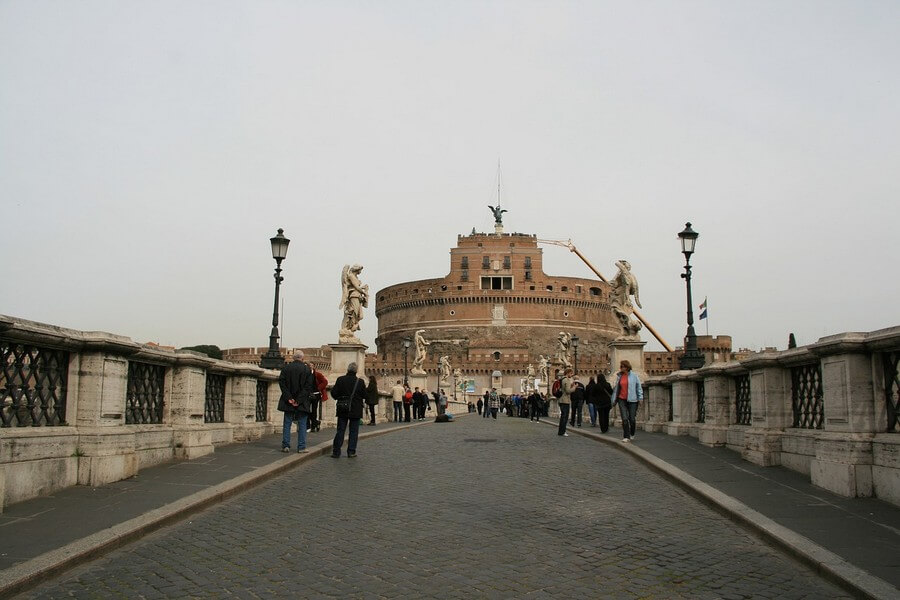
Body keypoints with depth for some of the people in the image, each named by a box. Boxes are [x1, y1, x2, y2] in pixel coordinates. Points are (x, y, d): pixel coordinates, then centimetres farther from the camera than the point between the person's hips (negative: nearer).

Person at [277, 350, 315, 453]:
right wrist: (299, 400, -8)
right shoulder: (307, 369, -4)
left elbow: (281, 383, -4)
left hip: (288, 402, 1)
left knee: (287, 424, 9)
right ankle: (301, 447, 4)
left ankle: (285, 446, 9)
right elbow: (309, 387, -8)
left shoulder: (286, 368, 0)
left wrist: (288, 398, -6)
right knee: (302, 425, 5)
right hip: (302, 402, -1)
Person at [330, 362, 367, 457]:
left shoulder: (340, 379, -6)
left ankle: (336, 452, 8)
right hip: (356, 410, -1)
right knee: (353, 431, 7)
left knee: (340, 430, 8)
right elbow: (364, 396, -3)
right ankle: (351, 452, 7)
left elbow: (334, 392, -6)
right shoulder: (360, 382, -8)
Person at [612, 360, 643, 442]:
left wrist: (640, 397, -3)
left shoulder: (634, 376, -2)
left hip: (632, 400, -2)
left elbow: (639, 387, 2)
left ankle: (632, 434, 27)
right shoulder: (619, 376, 7)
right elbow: (616, 388, 13)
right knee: (624, 419, -6)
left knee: (632, 419, 3)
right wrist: (614, 399, 13)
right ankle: (626, 437, 1)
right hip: (622, 400, 2)